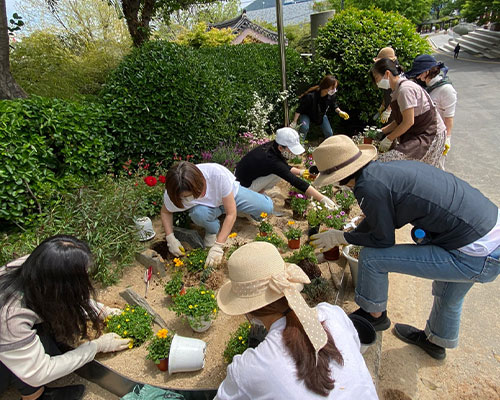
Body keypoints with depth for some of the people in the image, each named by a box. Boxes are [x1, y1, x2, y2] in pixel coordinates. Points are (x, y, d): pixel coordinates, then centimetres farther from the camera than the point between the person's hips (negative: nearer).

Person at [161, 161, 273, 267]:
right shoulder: (172, 194, -33)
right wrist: (171, 238, -24)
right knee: (198, 213, -36)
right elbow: (165, 212, -10)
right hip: (207, 205, 1)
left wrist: (218, 246, -38)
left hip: (232, 194, 0)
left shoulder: (218, 174, -42)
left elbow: (231, 213, -35)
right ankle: (212, 230, -1)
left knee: (267, 207, -13)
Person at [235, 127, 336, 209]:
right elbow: (296, 182, -34)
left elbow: (284, 166, 12)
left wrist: (300, 172, 0)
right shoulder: (273, 161, -32)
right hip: (243, 186, -8)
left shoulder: (271, 146, -8)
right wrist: (322, 199, -33)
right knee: (278, 173, -20)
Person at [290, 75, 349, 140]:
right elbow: (300, 109, -28)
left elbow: (334, 105, 1)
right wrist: (294, 122, -23)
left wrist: (339, 112, -17)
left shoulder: (332, 95, -23)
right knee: (304, 128, -33)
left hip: (321, 115, 5)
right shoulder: (311, 95, -39)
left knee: (329, 133, 0)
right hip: (306, 114, -5)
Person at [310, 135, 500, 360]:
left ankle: (375, 316, 24)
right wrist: (347, 235, 32)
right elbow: (379, 219, 20)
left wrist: (341, 237, 5)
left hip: (475, 258, -9)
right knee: (449, 296, 34)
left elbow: (384, 240, -9)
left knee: (371, 257, -3)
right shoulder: (386, 169, 4)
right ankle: (437, 341, 62)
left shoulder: (368, 187, -22)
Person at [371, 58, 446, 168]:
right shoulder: (398, 89, 12)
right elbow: (400, 120, 11)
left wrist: (389, 139, -12)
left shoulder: (405, 89, -18)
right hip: (418, 134, 10)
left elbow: (408, 122, -20)